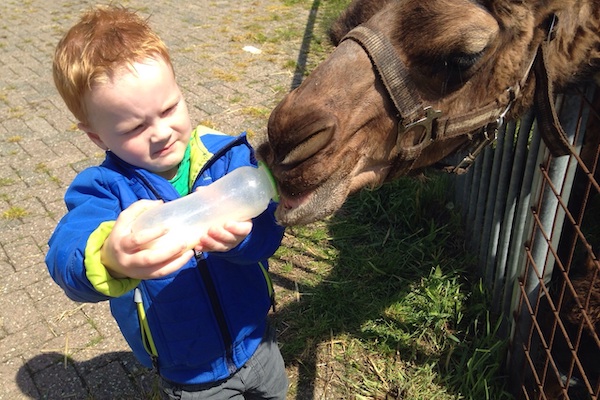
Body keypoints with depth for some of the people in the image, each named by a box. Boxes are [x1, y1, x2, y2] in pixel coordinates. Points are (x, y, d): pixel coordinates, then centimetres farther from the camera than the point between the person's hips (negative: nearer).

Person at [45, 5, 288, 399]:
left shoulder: (229, 155, -16)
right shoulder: (104, 189, -19)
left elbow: (269, 230, -25)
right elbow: (66, 259, -37)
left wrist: (239, 233, -50)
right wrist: (110, 258, -62)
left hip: (256, 340, 2)